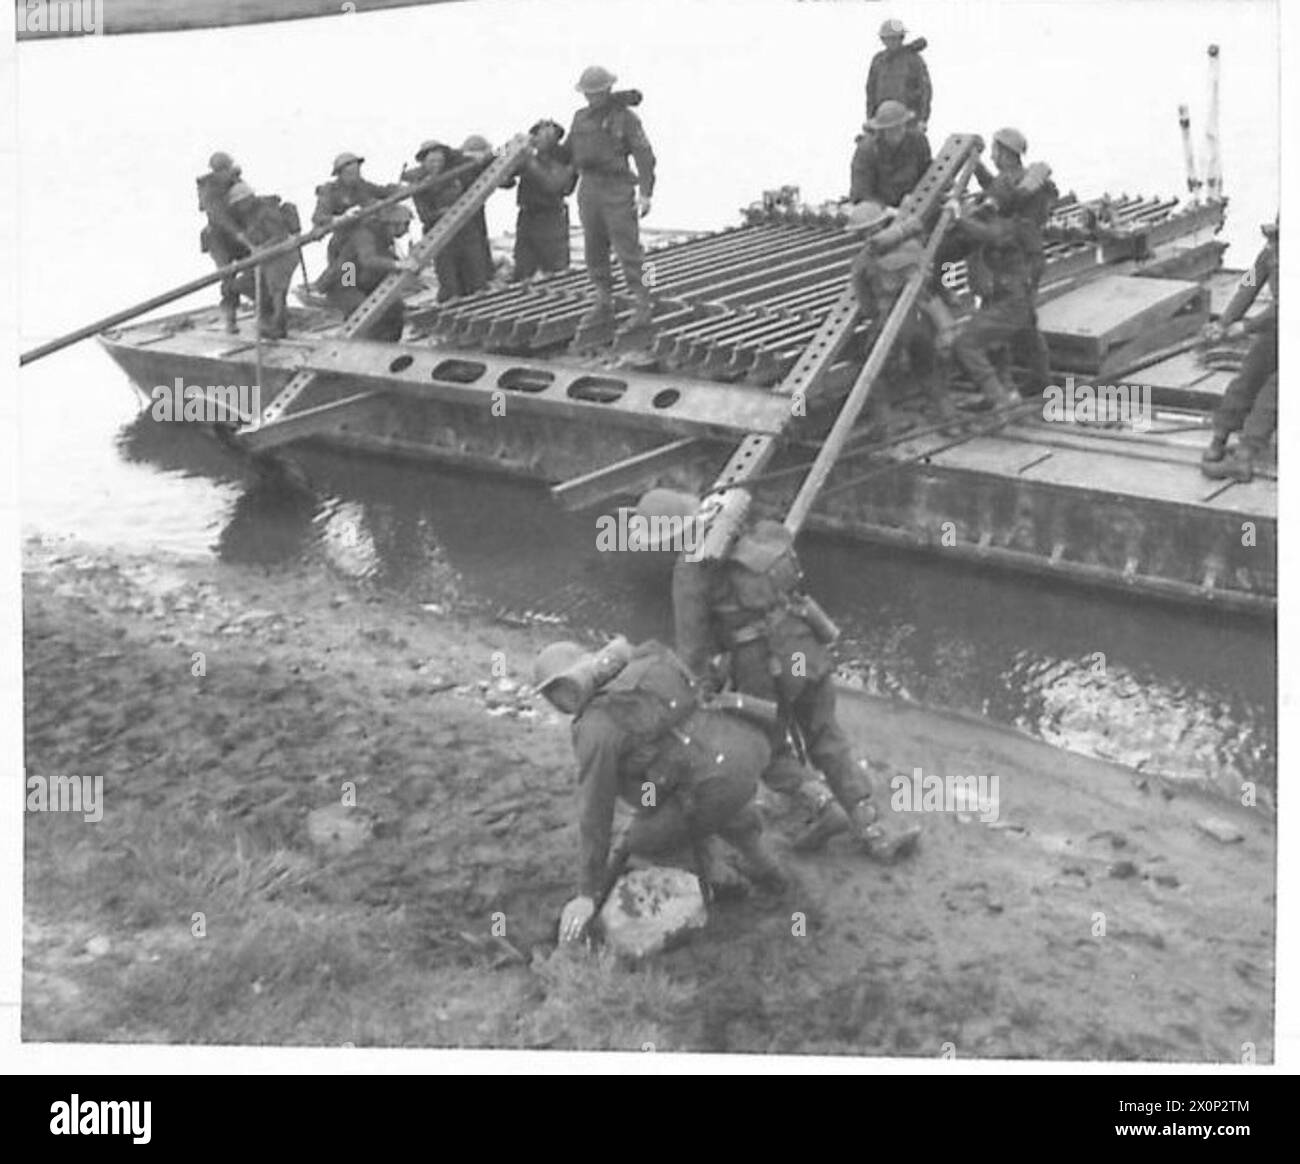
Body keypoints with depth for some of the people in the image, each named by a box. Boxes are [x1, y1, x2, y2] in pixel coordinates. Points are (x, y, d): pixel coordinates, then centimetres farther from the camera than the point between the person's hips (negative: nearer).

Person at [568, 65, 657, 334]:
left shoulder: (626, 117, -6)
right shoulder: (581, 118, 11)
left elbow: (644, 156, -9)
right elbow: (569, 152, 19)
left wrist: (646, 193, -15)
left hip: (618, 190, -6)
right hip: (589, 188, 6)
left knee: (627, 248, -6)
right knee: (594, 250, 7)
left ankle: (643, 305, 1)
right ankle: (604, 306, 15)